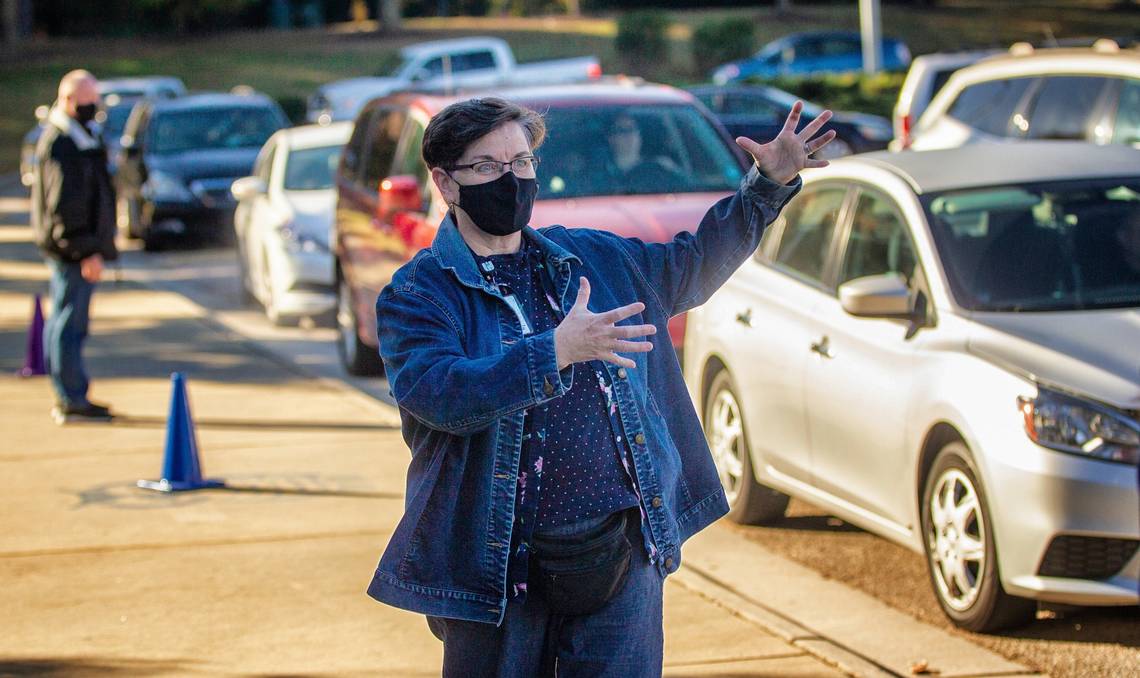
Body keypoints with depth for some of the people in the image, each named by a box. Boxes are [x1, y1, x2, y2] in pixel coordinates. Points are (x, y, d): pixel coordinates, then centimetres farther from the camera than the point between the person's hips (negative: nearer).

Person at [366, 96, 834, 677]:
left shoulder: (592, 259, 12)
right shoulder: (415, 293, -4)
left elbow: (693, 263, 28)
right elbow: (437, 393, -23)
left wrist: (770, 184, 18)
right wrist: (556, 352, -33)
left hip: (624, 553, 4)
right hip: (499, 568, -3)